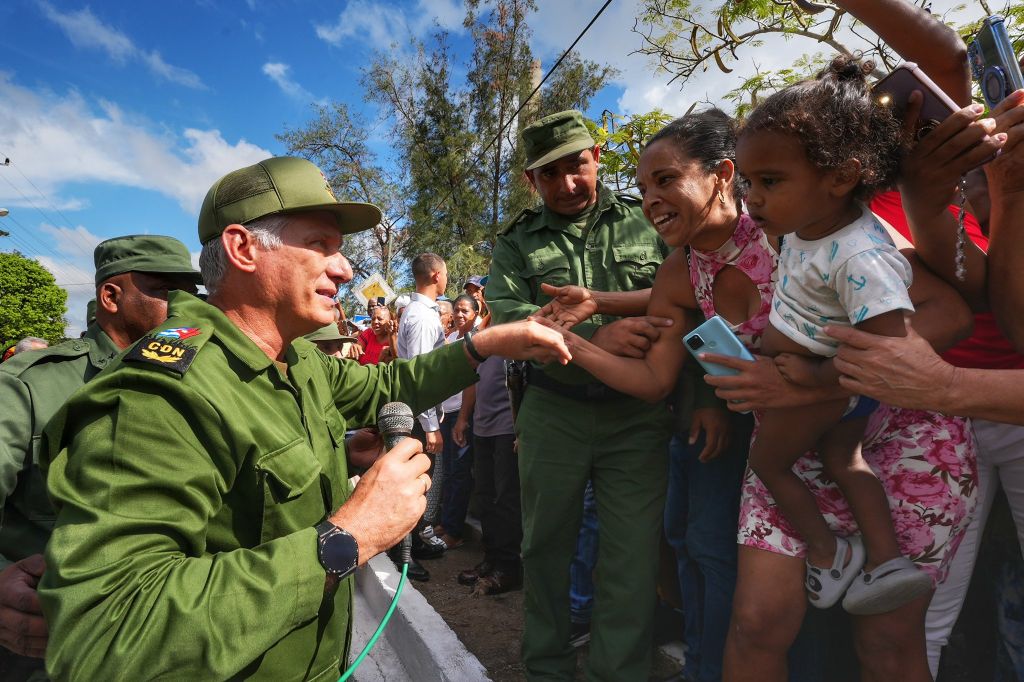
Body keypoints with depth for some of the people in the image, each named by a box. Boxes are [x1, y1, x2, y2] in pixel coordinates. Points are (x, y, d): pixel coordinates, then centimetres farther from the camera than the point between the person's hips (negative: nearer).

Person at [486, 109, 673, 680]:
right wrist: (593, 337, -24)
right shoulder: (517, 242, 6)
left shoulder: (648, 223, 4)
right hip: (553, 413, 2)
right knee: (546, 547, 15)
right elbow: (505, 313, -11)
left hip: (638, 415, -1)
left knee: (633, 560, 5)